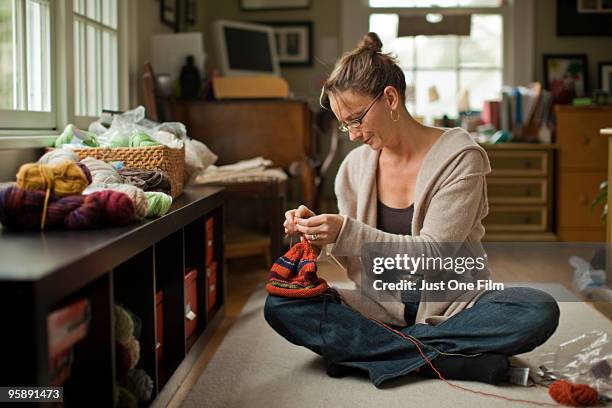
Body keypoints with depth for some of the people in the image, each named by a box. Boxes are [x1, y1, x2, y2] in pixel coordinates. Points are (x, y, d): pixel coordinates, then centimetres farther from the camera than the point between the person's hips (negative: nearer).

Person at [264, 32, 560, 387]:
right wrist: (320, 232, -13)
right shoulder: (356, 165, 5)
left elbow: (434, 253, -17)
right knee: (280, 305, -20)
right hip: (375, 310, 3)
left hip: (450, 306, -3)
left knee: (540, 310, -30)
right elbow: (352, 252, 8)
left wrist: (347, 233, -26)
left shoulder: (459, 155, -9)